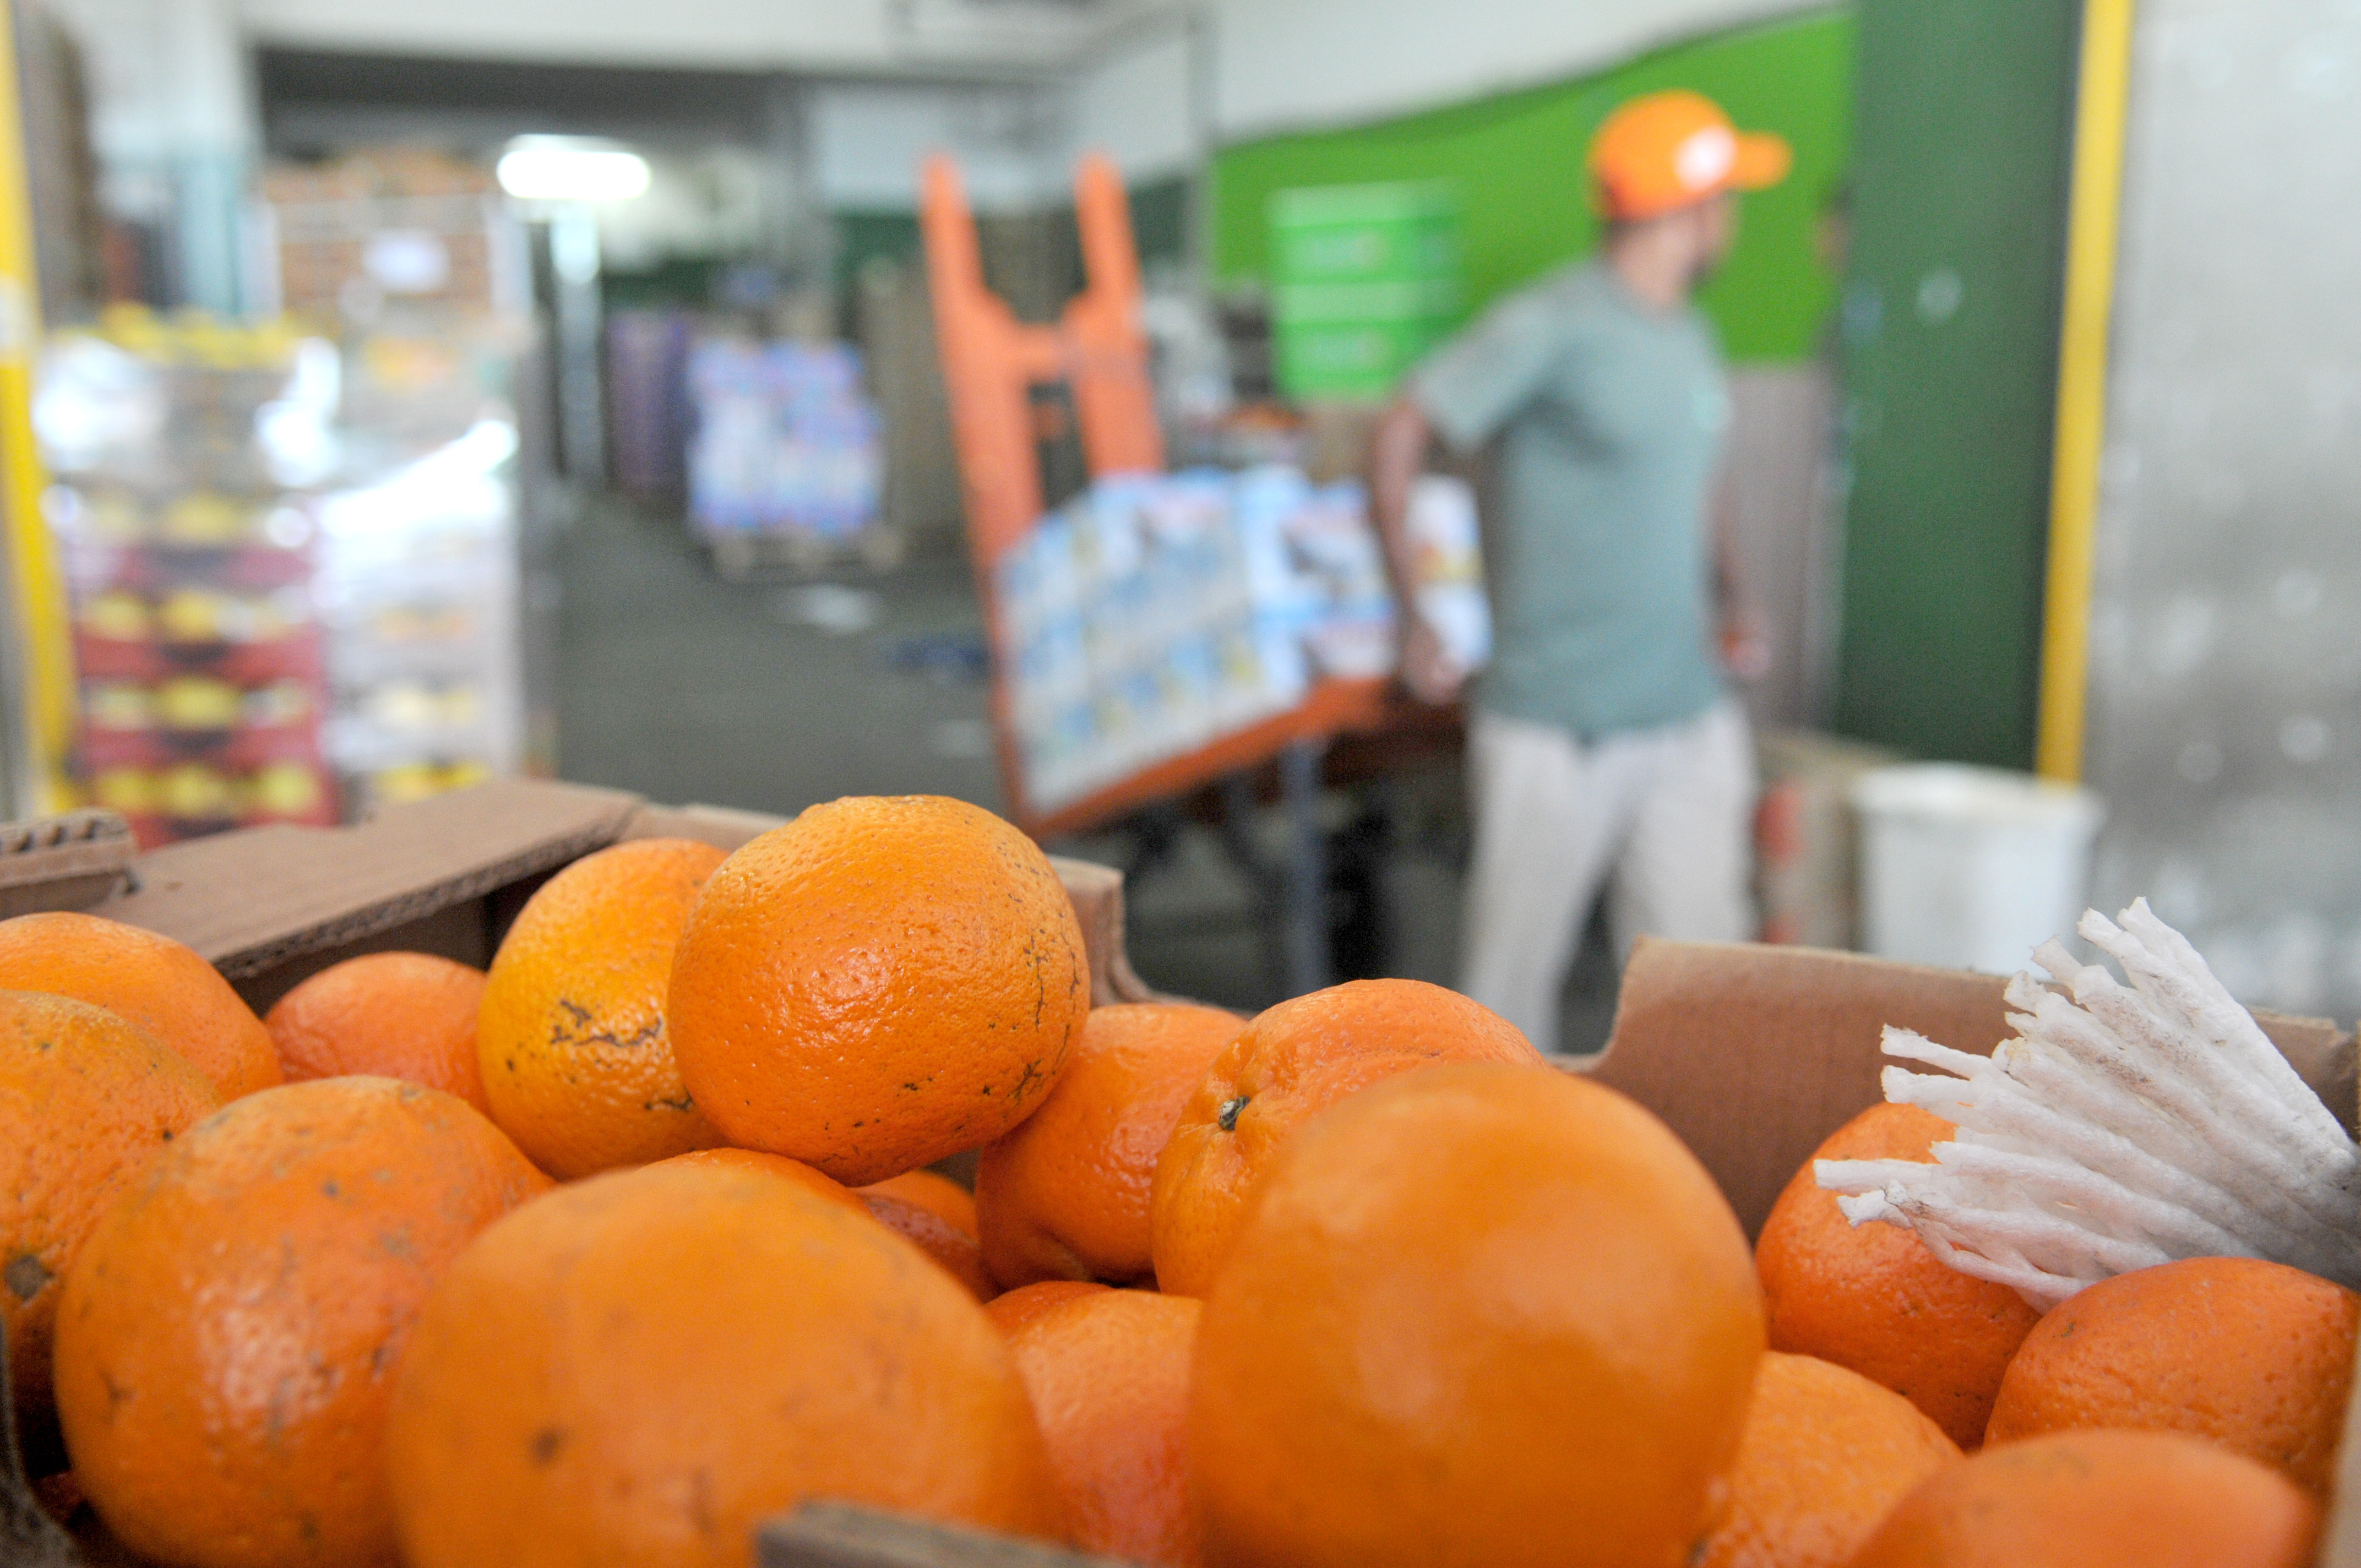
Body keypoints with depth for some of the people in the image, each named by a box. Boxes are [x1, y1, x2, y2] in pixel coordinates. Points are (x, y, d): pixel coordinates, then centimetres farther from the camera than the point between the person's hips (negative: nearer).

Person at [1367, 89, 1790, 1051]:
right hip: (1557, 728, -7)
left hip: (1692, 719, 7)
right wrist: (1414, 622, -11)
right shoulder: (1553, 329, -10)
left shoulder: (1693, 339, 14)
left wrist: (1729, 598, 9)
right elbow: (1401, 433, -11)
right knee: (1514, 974, 4)